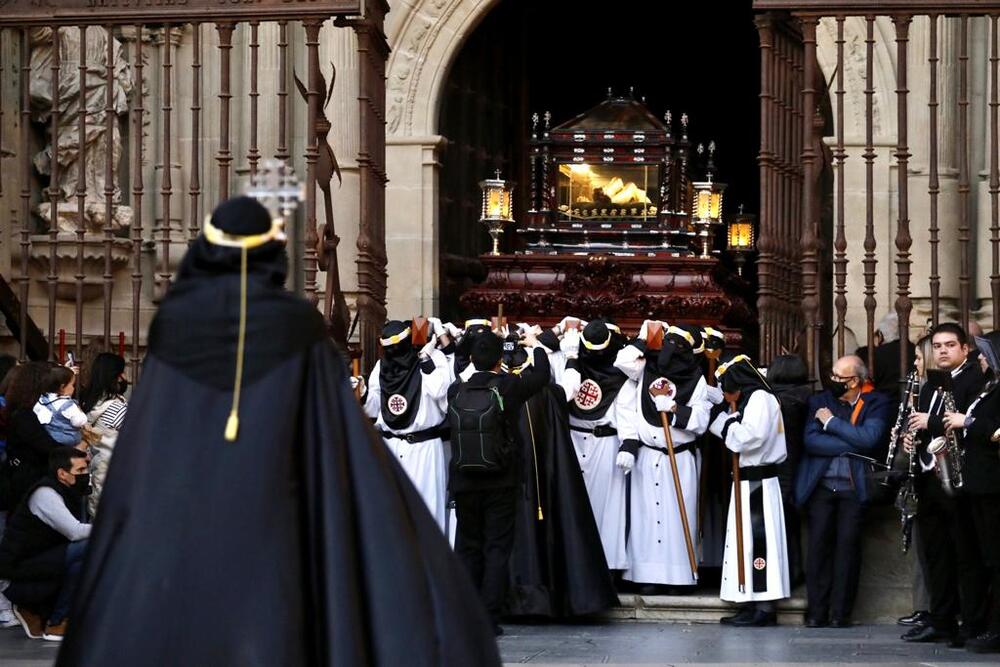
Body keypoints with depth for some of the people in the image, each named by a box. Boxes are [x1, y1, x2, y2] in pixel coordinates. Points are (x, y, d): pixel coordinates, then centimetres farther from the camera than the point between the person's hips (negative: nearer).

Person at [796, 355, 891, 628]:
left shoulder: (876, 403, 1)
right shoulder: (820, 402, 8)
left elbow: (869, 439, -15)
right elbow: (810, 440, -6)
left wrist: (831, 422, -9)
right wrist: (850, 445, -13)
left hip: (854, 488, -2)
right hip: (821, 485, 2)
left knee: (847, 546, -5)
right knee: (819, 545, -3)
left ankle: (840, 612, 0)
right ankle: (817, 612, 1)